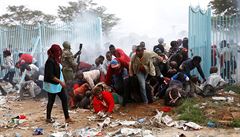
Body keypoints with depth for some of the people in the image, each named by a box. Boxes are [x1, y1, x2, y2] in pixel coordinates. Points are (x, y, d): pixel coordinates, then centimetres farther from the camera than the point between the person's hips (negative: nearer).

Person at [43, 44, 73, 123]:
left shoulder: (56, 60, 7)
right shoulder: (50, 61, -20)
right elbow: (50, 76, -23)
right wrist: (60, 81, -23)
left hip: (58, 84, 9)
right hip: (52, 85, -9)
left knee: (64, 99, 8)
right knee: (51, 101, 6)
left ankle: (67, 117, 15)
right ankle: (48, 118, 25)